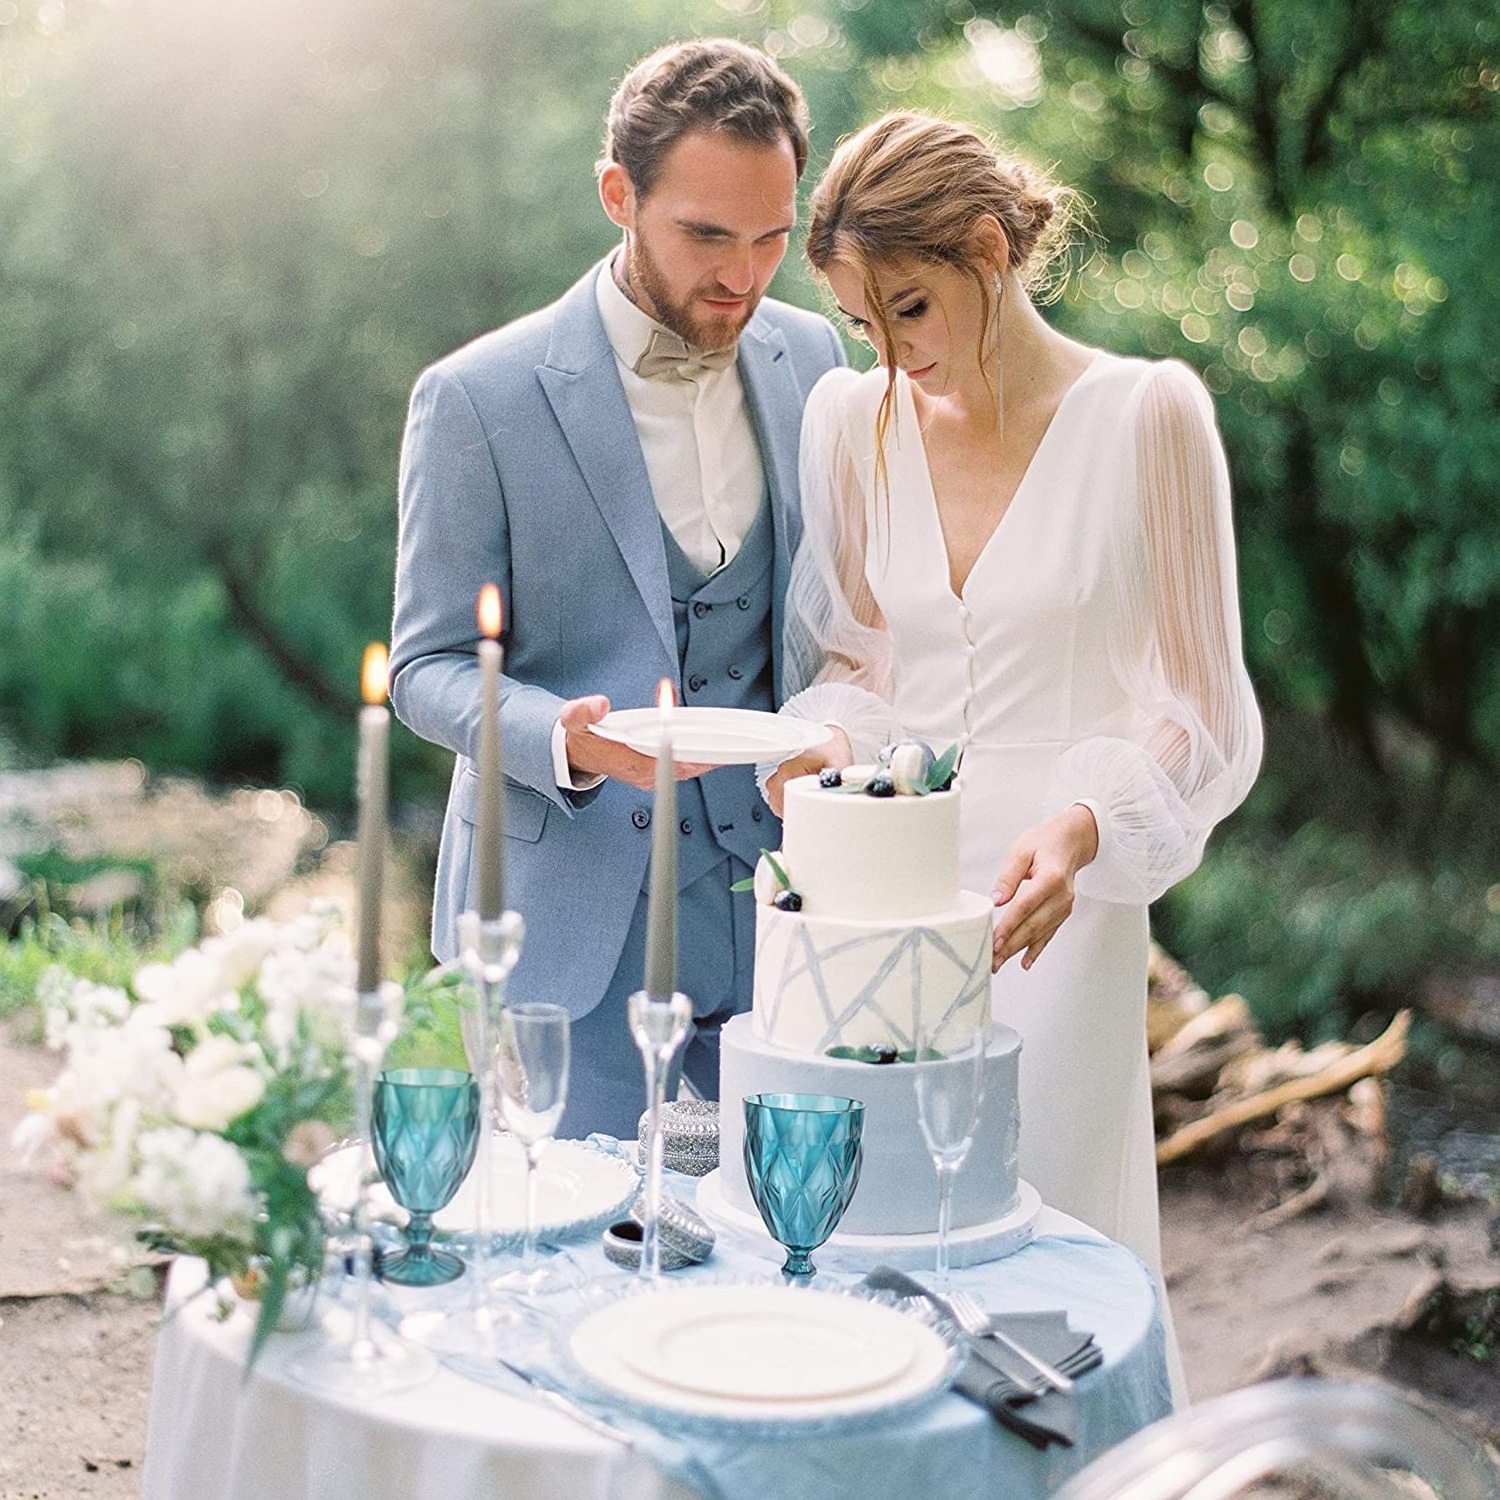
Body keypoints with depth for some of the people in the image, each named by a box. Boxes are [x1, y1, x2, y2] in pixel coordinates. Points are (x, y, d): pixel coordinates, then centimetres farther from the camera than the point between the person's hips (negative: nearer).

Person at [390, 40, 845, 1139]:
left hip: (771, 911, 4)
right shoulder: (478, 398, -11)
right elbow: (428, 669, -6)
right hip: (575, 930, -4)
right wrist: (563, 740, -25)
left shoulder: (810, 357, 4)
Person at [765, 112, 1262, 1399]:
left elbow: (1202, 711, -4)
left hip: (1051, 905, -3)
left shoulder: (1146, 414, -6)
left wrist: (1082, 829, -21)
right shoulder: (852, 417, 6)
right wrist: (828, 738, -5)